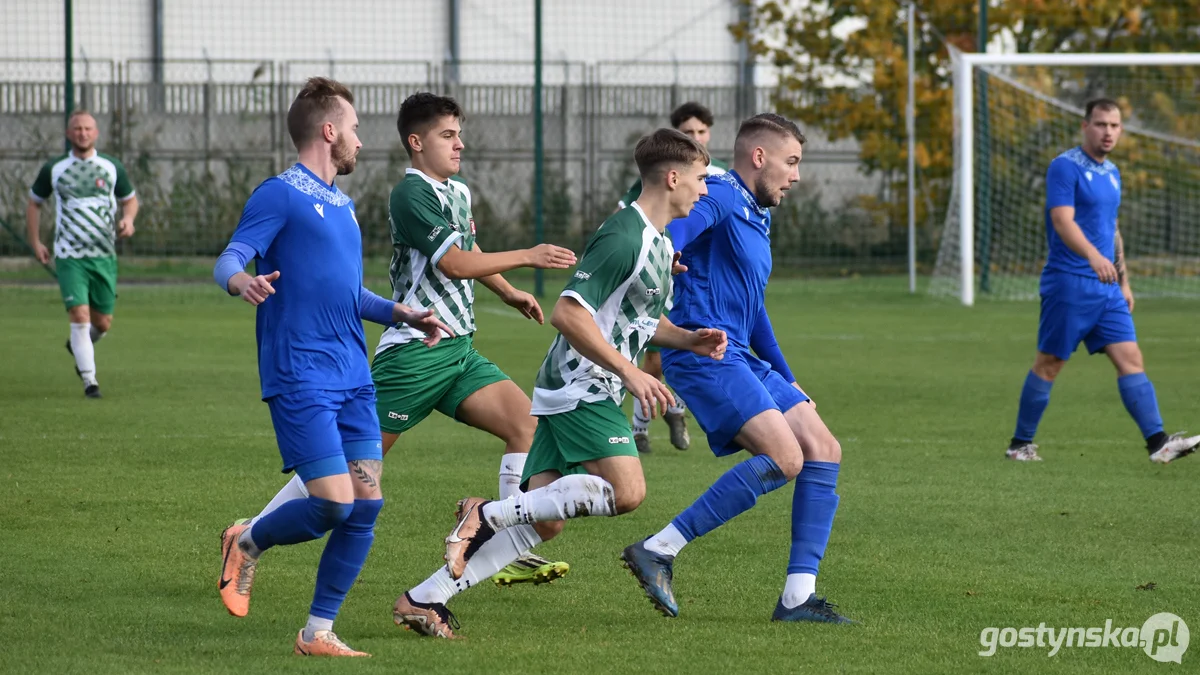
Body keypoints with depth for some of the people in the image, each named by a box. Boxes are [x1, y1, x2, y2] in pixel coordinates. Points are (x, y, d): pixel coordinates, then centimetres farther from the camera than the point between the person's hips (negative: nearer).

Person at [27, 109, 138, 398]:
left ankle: (78, 346, 39)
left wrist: (128, 219, -6)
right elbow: (34, 203, 15)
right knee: (80, 316, -15)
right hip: (68, 256, -2)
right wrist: (35, 242, 6)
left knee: (103, 323, 5)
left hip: (104, 255, 2)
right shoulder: (53, 169, 2)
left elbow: (130, 199, 17)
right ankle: (89, 379, -7)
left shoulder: (112, 167, 4)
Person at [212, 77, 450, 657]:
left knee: (366, 505, 0)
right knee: (332, 504, -14)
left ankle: (318, 632, 9)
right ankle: (247, 543, 15)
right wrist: (243, 281, -36)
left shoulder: (340, 204, 21)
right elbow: (228, 262, -13)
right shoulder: (280, 195, -5)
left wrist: (406, 315, 20)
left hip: (353, 379, 8)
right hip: (300, 378, -8)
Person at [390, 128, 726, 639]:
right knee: (626, 491, -23)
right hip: (580, 386, -10)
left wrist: (689, 340, 12)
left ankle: (424, 599, 2)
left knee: (543, 522, 2)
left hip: (585, 391, 10)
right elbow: (568, 313, -23)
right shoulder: (623, 238, -16)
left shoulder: (659, 242, 17)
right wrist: (629, 372, -21)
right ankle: (489, 514, -16)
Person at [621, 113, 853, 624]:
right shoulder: (719, 198, -6)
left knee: (824, 452, 2)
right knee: (783, 457, -22)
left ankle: (798, 597, 0)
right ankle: (658, 552, -20)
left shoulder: (756, 220, 25)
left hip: (741, 359, 10)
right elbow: (664, 241, -25)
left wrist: (788, 382, 38)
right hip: (702, 350, -10)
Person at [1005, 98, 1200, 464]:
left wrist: (1124, 281, 22)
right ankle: (1020, 444, 11)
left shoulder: (1111, 173, 16)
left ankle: (1158, 443, -10)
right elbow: (1063, 221, -22)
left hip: (1106, 287, 7)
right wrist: (1094, 256, -37)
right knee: (1049, 363, 0)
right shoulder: (1065, 167, -10)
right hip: (1068, 283, -7)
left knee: (1131, 360, -3)